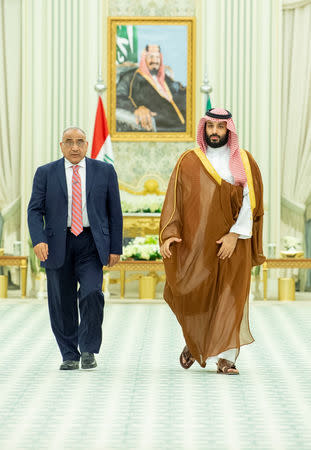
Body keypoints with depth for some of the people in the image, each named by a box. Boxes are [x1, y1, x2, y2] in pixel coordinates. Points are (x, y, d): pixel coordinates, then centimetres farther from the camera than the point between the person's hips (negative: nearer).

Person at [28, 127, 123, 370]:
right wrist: (38, 240, -15)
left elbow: (114, 212, 8)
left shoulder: (104, 171, 6)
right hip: (57, 244, 1)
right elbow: (35, 210, 1)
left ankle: (88, 351, -4)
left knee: (91, 294, -18)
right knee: (62, 303, 3)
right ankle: (69, 356, 17)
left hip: (91, 243, -1)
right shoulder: (46, 173, 5)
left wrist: (115, 248, 3)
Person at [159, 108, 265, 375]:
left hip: (232, 243, 0)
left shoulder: (244, 161, 5)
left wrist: (235, 235, -14)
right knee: (192, 296, -1)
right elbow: (174, 200, 3)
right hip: (197, 242, 0)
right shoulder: (189, 161, 7)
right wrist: (169, 235, -11)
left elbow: (250, 200, -3)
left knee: (230, 299, -4)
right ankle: (194, 341, 26)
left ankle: (226, 357, -1)